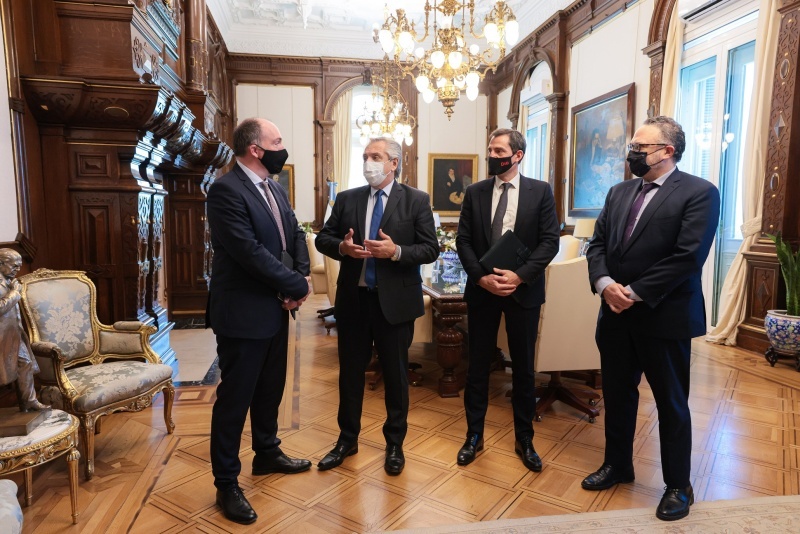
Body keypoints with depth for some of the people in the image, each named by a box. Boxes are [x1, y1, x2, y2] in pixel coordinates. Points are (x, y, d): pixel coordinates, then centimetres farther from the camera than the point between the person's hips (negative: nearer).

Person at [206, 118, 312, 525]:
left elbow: (296, 235, 10)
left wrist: (300, 277, -8)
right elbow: (250, 251, -25)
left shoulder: (274, 189, 10)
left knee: (270, 389, 21)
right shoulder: (226, 190, -18)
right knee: (235, 397, 5)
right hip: (244, 312, -8)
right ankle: (226, 483, 21)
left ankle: (267, 453, 41)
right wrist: (297, 285, -17)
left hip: (276, 308, 9)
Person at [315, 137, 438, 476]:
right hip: (353, 299, 3)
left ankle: (395, 443, 30)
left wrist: (396, 252, -22)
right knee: (350, 371, 14)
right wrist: (341, 247, -14)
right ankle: (347, 439, 33)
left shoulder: (416, 200, -3)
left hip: (395, 301, -3)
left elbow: (431, 249, -6)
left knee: (395, 374, 10)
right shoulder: (346, 199, 6)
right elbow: (322, 238, 7)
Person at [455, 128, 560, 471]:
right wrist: (481, 277, -13)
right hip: (482, 289, 2)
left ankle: (524, 440, 26)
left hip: (523, 290, -1)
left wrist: (519, 275, -17)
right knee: (477, 365, 9)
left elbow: (550, 241, -6)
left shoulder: (540, 191, 0)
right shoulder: (475, 192, 5)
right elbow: (463, 240, 1)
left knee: (523, 367, 10)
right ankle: (474, 436, 25)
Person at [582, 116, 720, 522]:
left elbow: (688, 256, -18)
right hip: (616, 314, 6)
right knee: (616, 394, 17)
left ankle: (678, 485, 29)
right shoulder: (619, 193, 11)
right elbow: (597, 243, 6)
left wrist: (635, 293, -19)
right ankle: (618, 465, 38)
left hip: (664, 317, -6)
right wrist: (605, 284, -12)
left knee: (671, 403, 10)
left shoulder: (699, 192, -9)